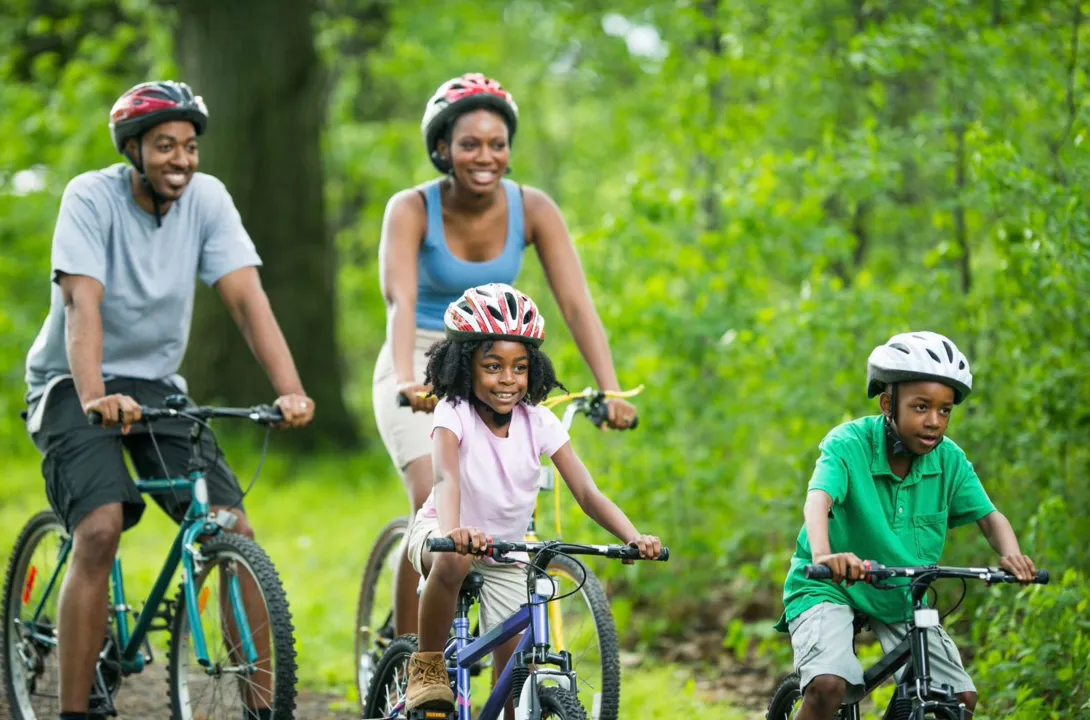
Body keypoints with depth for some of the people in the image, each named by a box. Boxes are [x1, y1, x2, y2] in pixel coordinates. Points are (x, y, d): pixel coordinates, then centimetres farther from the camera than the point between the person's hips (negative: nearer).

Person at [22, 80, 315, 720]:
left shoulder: (207, 198, -7)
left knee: (236, 533, -10)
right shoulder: (92, 197, -17)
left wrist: (291, 390, -30)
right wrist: (94, 397, -46)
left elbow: (248, 296, -15)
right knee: (99, 531, -25)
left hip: (157, 384, 4)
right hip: (77, 386, -4)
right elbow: (83, 304, -29)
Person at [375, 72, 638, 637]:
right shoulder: (411, 210, -18)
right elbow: (400, 300, -33)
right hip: (423, 368, -3)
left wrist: (611, 390, -33)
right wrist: (408, 380, -51)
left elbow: (576, 303, -19)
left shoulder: (532, 210, -11)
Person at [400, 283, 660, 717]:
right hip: (437, 534, -4)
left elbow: (588, 494, -18)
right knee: (454, 559, -40)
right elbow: (447, 478, -39)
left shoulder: (540, 423, -12)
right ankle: (427, 665, -21)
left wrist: (634, 538, -37)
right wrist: (451, 531, -61)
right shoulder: (454, 414, -21)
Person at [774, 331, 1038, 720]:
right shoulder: (849, 444, -23)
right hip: (830, 588, -5)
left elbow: (989, 516, -11)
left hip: (903, 597, 5)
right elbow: (818, 500, -38)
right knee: (828, 686, -29)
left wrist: (1011, 555, -35)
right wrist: (824, 554, -60)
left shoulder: (949, 460, -10)